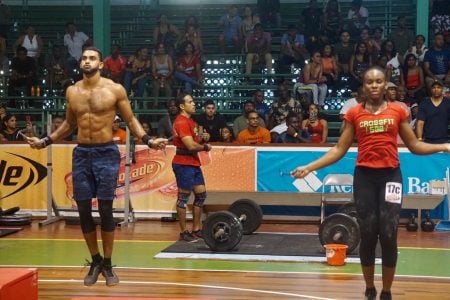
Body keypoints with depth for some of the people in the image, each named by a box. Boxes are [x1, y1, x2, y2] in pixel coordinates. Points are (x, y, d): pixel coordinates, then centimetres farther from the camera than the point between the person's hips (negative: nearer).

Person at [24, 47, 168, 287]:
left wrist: (148, 141, -12)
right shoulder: (71, 91, 7)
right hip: (81, 154, 4)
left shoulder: (115, 90, -4)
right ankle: (95, 261, 20)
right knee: (83, 210, 4)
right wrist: (45, 141, 17)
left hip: (106, 153, -3)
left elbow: (130, 120, 2)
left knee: (105, 210, -3)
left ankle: (108, 264, 11)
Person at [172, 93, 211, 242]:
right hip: (184, 164, -10)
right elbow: (191, 146, -23)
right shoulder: (181, 122, -16)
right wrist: (205, 147, -6)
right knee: (183, 196, -4)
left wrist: (203, 138, 2)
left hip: (194, 163, 10)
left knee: (201, 194, 12)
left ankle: (196, 229, 20)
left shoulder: (191, 121, 16)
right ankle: (183, 232, 2)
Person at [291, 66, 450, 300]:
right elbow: (339, 149, 5)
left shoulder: (397, 111, 5)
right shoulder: (354, 114, 4)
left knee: (388, 235, -4)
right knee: (367, 235, 4)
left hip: (390, 175, 0)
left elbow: (413, 145, 9)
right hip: (364, 176, 0)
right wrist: (310, 167, -1)